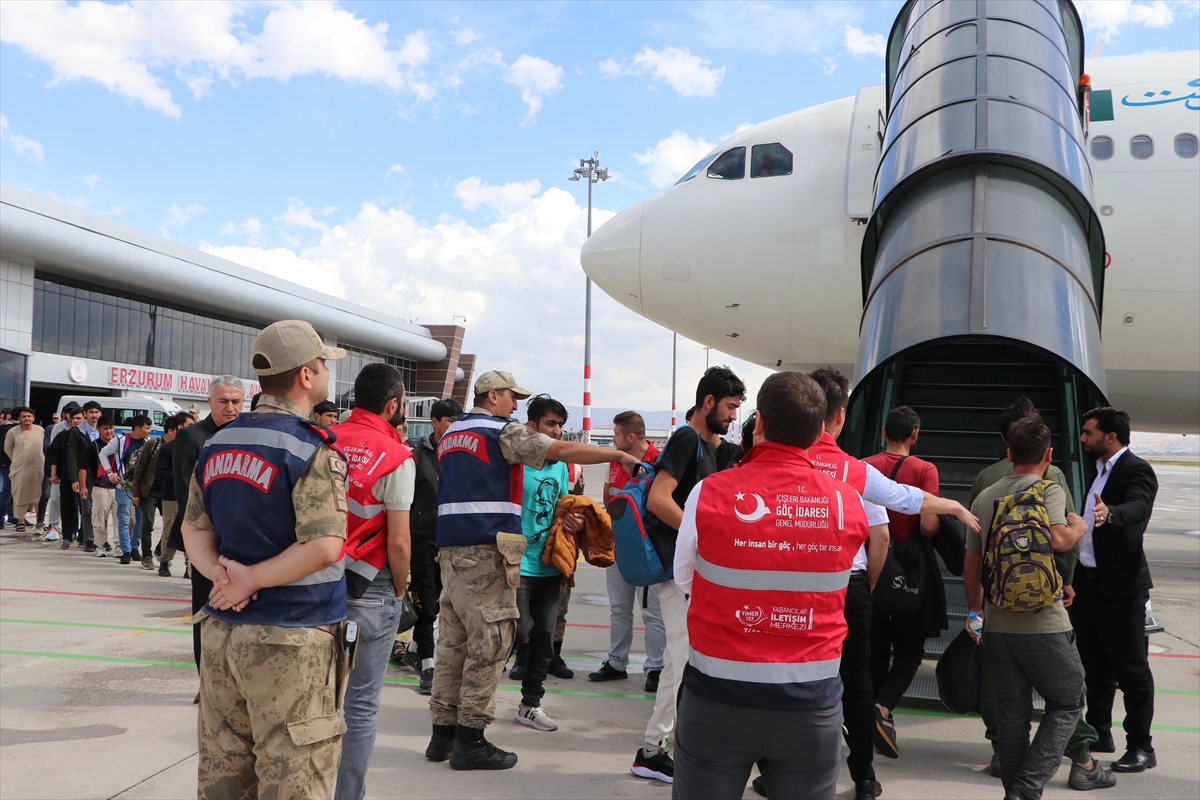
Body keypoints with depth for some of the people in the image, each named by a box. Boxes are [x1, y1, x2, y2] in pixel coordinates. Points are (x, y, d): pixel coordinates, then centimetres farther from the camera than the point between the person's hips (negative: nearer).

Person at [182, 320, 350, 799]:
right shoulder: (313, 451, -15)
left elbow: (194, 530, 12)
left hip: (221, 631, 7)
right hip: (290, 642, -7)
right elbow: (324, 546, -23)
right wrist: (250, 579, -14)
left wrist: (221, 573, -4)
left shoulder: (218, 443, 9)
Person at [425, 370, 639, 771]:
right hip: (487, 548, -9)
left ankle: (443, 734, 16)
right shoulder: (503, 431, -5)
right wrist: (620, 455, -4)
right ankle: (470, 741, 0)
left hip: (451, 549, 9)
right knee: (488, 643, -3)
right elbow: (563, 450, -10)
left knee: (453, 640, 11)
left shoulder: (450, 434, 20)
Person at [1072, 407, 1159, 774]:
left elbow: (1138, 508, -34)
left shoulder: (1137, 471, -13)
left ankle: (1141, 748, 9)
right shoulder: (1100, 469, 13)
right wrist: (1072, 577, 18)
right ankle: (1099, 733, 30)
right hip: (1086, 579, 9)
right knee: (1094, 664, 17)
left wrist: (1109, 513, -55)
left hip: (1120, 585, -9)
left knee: (1131, 668, 0)